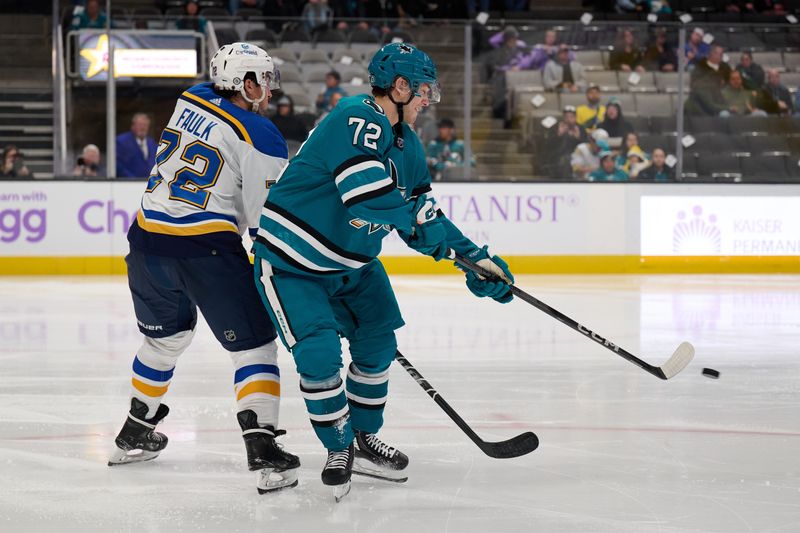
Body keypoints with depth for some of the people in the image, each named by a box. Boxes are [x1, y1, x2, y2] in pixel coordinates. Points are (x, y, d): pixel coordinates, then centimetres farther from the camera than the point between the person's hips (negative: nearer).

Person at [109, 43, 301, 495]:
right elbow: (266, 216, -5)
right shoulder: (261, 136, -7)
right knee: (253, 344, 2)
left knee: (166, 336, 27)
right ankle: (263, 450, -10)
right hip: (207, 250, -6)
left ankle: (135, 433, 38)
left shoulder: (190, 102, 10)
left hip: (148, 240, 6)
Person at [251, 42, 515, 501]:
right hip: (291, 263, -10)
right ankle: (338, 451, 6)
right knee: (319, 355, -16)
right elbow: (370, 196, -36)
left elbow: (426, 215, 10)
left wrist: (475, 258, 1)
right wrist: (419, 223, -21)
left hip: (351, 264, 10)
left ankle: (364, 442, 28)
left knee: (378, 343, 11)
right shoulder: (356, 120, -26)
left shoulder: (408, 144, 6)